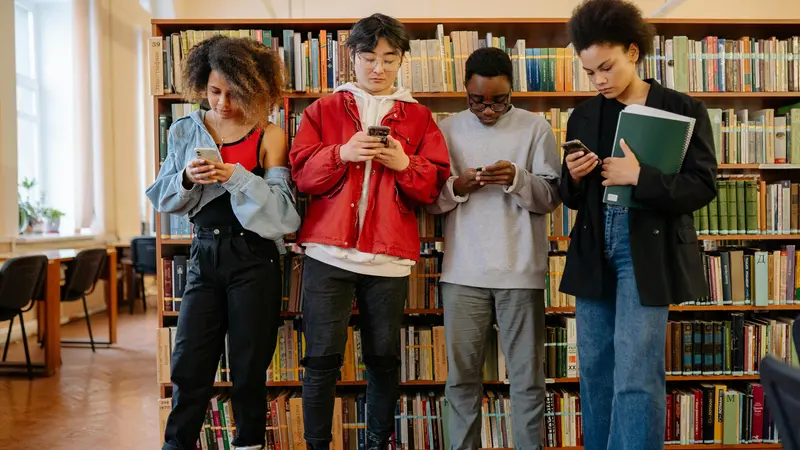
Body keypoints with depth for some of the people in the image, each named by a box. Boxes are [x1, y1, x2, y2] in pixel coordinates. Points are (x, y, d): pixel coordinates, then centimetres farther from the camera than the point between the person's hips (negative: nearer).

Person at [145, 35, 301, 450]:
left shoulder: (269, 136, -3)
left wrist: (237, 176, -21)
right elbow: (162, 198, 8)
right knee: (189, 364, 4)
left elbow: (282, 205, -9)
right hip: (205, 254, 3)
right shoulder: (184, 131, 7)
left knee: (249, 366, 6)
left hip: (253, 257, -2)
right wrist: (186, 178, -12)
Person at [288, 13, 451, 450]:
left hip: (389, 256, 1)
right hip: (327, 251, -1)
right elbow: (301, 172, 2)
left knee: (383, 358, 9)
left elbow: (436, 184, 6)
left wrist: (404, 164, -13)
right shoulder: (323, 109, 11)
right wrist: (342, 154, -15)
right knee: (322, 358, 1)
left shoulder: (419, 117, 12)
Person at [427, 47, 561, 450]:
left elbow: (552, 196, 1)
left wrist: (518, 179, -17)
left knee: (527, 377, 5)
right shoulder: (447, 129, 7)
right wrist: (457, 186, -13)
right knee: (461, 375, 8)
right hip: (463, 272, 1)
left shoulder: (536, 127, 3)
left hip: (521, 272, -1)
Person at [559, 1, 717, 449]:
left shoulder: (683, 109, -2)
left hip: (647, 252, -4)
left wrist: (640, 177, -20)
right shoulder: (584, 116, 10)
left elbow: (704, 187, -7)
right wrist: (573, 177, -7)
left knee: (635, 376, -8)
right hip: (594, 253, 5)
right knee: (595, 374, 10)